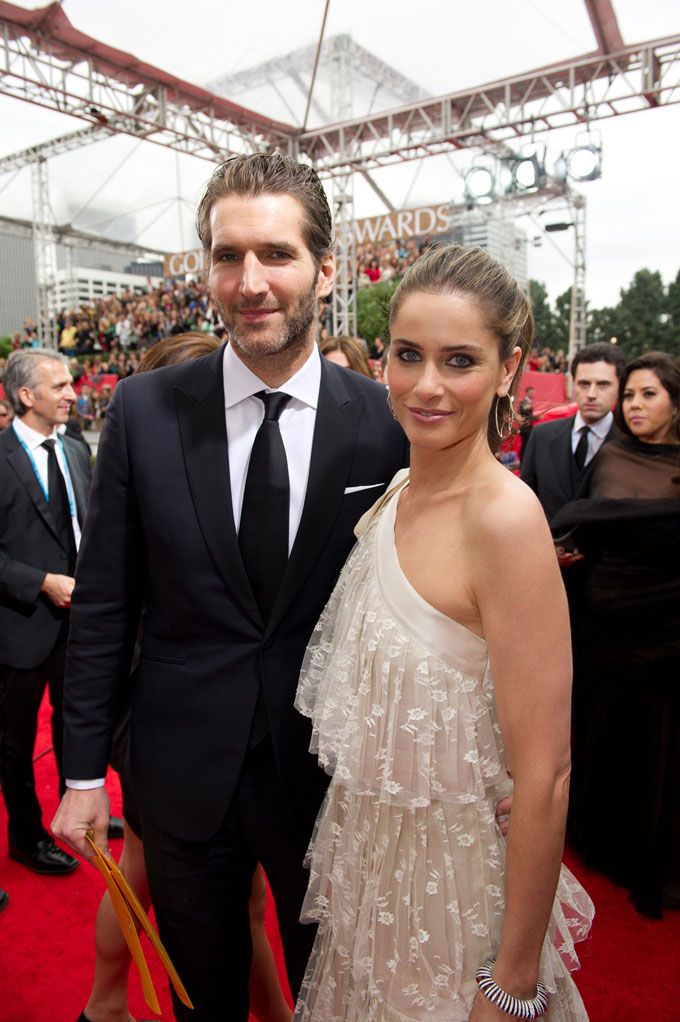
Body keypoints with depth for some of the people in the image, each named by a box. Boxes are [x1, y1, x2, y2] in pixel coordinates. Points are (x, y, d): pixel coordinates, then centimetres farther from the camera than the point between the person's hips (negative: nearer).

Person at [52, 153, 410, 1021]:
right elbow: (102, 603, -4)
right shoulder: (143, 411, -9)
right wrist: (84, 769, 0)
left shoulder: (386, 422, -11)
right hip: (183, 771, 1)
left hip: (331, 773, 0)